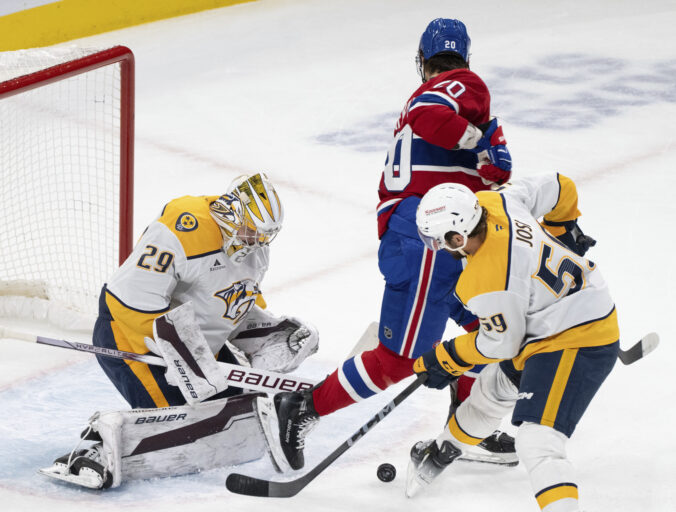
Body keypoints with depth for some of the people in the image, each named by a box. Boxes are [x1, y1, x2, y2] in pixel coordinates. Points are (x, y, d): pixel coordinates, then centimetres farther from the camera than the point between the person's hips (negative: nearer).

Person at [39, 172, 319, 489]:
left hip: (196, 340, 10)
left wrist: (277, 333, 0)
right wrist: (185, 356, -32)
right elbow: (135, 298, -31)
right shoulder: (188, 227, -26)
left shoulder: (254, 248, 5)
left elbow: (239, 310, 19)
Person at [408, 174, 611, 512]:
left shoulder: (487, 284, -32)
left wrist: (445, 360, -3)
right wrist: (560, 231, 23)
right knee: (493, 389, 31)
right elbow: (559, 187, 4)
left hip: (576, 344, -11)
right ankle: (444, 451, 55)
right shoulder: (495, 203, -10)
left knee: (537, 444, -21)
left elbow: (501, 345, -17)